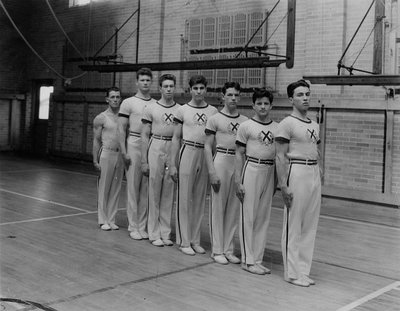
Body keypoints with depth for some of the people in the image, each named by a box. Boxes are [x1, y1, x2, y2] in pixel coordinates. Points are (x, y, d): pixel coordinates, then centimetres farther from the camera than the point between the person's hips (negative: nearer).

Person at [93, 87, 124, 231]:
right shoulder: (101, 118, -1)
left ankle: (111, 220, 14)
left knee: (116, 189, 7)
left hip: (120, 155, 3)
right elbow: (96, 140, -1)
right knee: (104, 189, 1)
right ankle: (103, 220, 10)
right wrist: (95, 160, -7)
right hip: (106, 154, -3)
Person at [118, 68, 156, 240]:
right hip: (134, 145, -3)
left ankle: (143, 226, 15)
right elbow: (121, 128, -1)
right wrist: (124, 152, -9)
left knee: (146, 189, 6)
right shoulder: (128, 102, 1)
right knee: (133, 187, 1)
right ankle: (133, 226, 10)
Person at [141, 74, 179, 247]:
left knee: (169, 194, 6)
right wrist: (144, 161, -3)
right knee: (154, 192, 2)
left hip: (174, 151, 2)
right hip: (156, 149, -2)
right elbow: (145, 136, 3)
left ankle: (166, 233, 16)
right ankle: (154, 234, 11)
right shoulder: (151, 109, 2)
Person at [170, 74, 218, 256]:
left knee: (200, 200, 8)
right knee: (184, 199, 0)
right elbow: (176, 138, 3)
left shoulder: (213, 111, 8)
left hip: (206, 156, 3)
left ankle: (195, 240, 19)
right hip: (188, 153, -2)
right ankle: (184, 241, 9)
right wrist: (173, 164, -2)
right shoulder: (183, 110, 2)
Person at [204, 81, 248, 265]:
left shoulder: (245, 121, 10)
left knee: (234, 208, 8)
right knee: (218, 207, 2)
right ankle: (217, 250, 11)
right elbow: (207, 147, -2)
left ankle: (228, 249, 18)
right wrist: (212, 172, -11)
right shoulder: (215, 119, -1)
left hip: (240, 164, 4)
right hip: (221, 161, -4)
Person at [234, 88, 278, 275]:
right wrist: (238, 181, -7)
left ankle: (257, 259, 19)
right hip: (252, 169, -4)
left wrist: (277, 180, 11)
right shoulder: (246, 126, -3)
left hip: (270, 172, 5)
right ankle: (248, 260, 9)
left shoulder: (277, 128, 8)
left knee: (264, 217, 9)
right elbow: (239, 155, -2)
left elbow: (278, 155, 13)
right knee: (248, 216, 0)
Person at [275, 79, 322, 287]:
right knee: (293, 225, -1)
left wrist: (318, 178, 16)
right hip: (297, 172, -7)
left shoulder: (314, 126, 16)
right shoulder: (287, 124, -7)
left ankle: (303, 270, 21)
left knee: (310, 225, 11)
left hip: (315, 174, 8)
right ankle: (292, 272, 9)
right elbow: (280, 157, -11)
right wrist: (283, 185, -17)